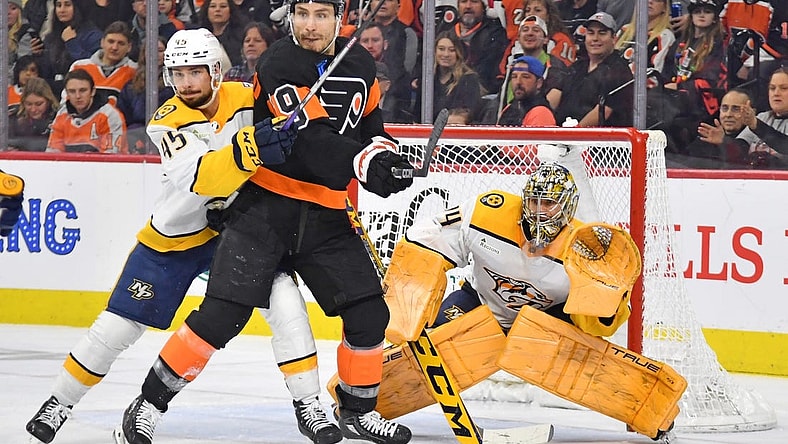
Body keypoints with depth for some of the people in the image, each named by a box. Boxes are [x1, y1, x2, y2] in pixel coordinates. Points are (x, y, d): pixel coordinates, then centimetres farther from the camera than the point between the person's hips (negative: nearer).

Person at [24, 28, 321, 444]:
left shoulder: (247, 100, -12)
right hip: (173, 238, -1)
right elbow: (198, 178, -37)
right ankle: (59, 402, 18)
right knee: (117, 326, 0)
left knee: (285, 302, -17)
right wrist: (248, 151, -54)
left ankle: (308, 403, -6)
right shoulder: (167, 122, -19)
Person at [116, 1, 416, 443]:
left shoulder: (361, 64, 5)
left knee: (369, 314, 1)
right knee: (220, 317, -12)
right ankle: (150, 405, 0)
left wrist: (385, 149, 1)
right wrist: (365, 164, -39)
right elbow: (310, 140, -27)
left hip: (327, 216, 6)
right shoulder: (279, 65, -16)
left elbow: (369, 122, 22)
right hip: (267, 208, -5)